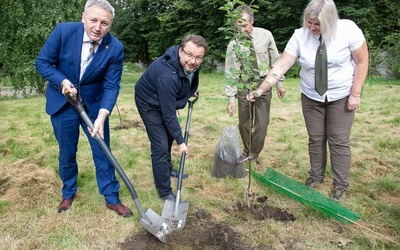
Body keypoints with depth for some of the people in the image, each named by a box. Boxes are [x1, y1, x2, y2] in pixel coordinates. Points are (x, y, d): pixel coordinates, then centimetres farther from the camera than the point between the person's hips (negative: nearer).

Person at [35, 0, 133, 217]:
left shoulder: (115, 48, -18)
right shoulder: (63, 31, -18)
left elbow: (111, 86, -17)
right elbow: (42, 62, -8)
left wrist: (102, 116, -30)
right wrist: (63, 81, -26)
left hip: (94, 104, 0)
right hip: (62, 102, 0)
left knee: (103, 152, 4)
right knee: (67, 152, 12)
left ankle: (112, 198, 20)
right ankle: (68, 193, 36)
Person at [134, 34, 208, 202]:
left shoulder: (190, 64, -18)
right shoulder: (167, 76, -41)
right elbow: (169, 114, -33)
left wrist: (191, 91, 4)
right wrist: (180, 141, -25)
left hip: (166, 100, 9)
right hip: (149, 103, -8)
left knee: (169, 135, 22)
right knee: (160, 146, -12)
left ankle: (168, 169, 46)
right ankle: (165, 192, 1)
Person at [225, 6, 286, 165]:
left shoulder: (265, 35, -8)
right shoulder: (234, 44, -12)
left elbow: (275, 60, 2)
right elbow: (231, 72, -10)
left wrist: (279, 83, 3)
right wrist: (231, 98, -13)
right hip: (244, 85, 0)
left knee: (262, 123, 1)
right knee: (243, 123, 7)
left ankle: (254, 155, 19)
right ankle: (247, 151, 31)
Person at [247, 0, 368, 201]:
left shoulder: (348, 29, -17)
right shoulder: (300, 36, -13)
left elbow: (362, 61, -9)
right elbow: (281, 65, -16)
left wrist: (355, 94, -11)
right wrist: (261, 89, -26)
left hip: (342, 96, -2)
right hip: (311, 97, 2)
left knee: (339, 141, 4)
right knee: (315, 139, 12)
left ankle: (341, 185, 19)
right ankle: (316, 176, 31)